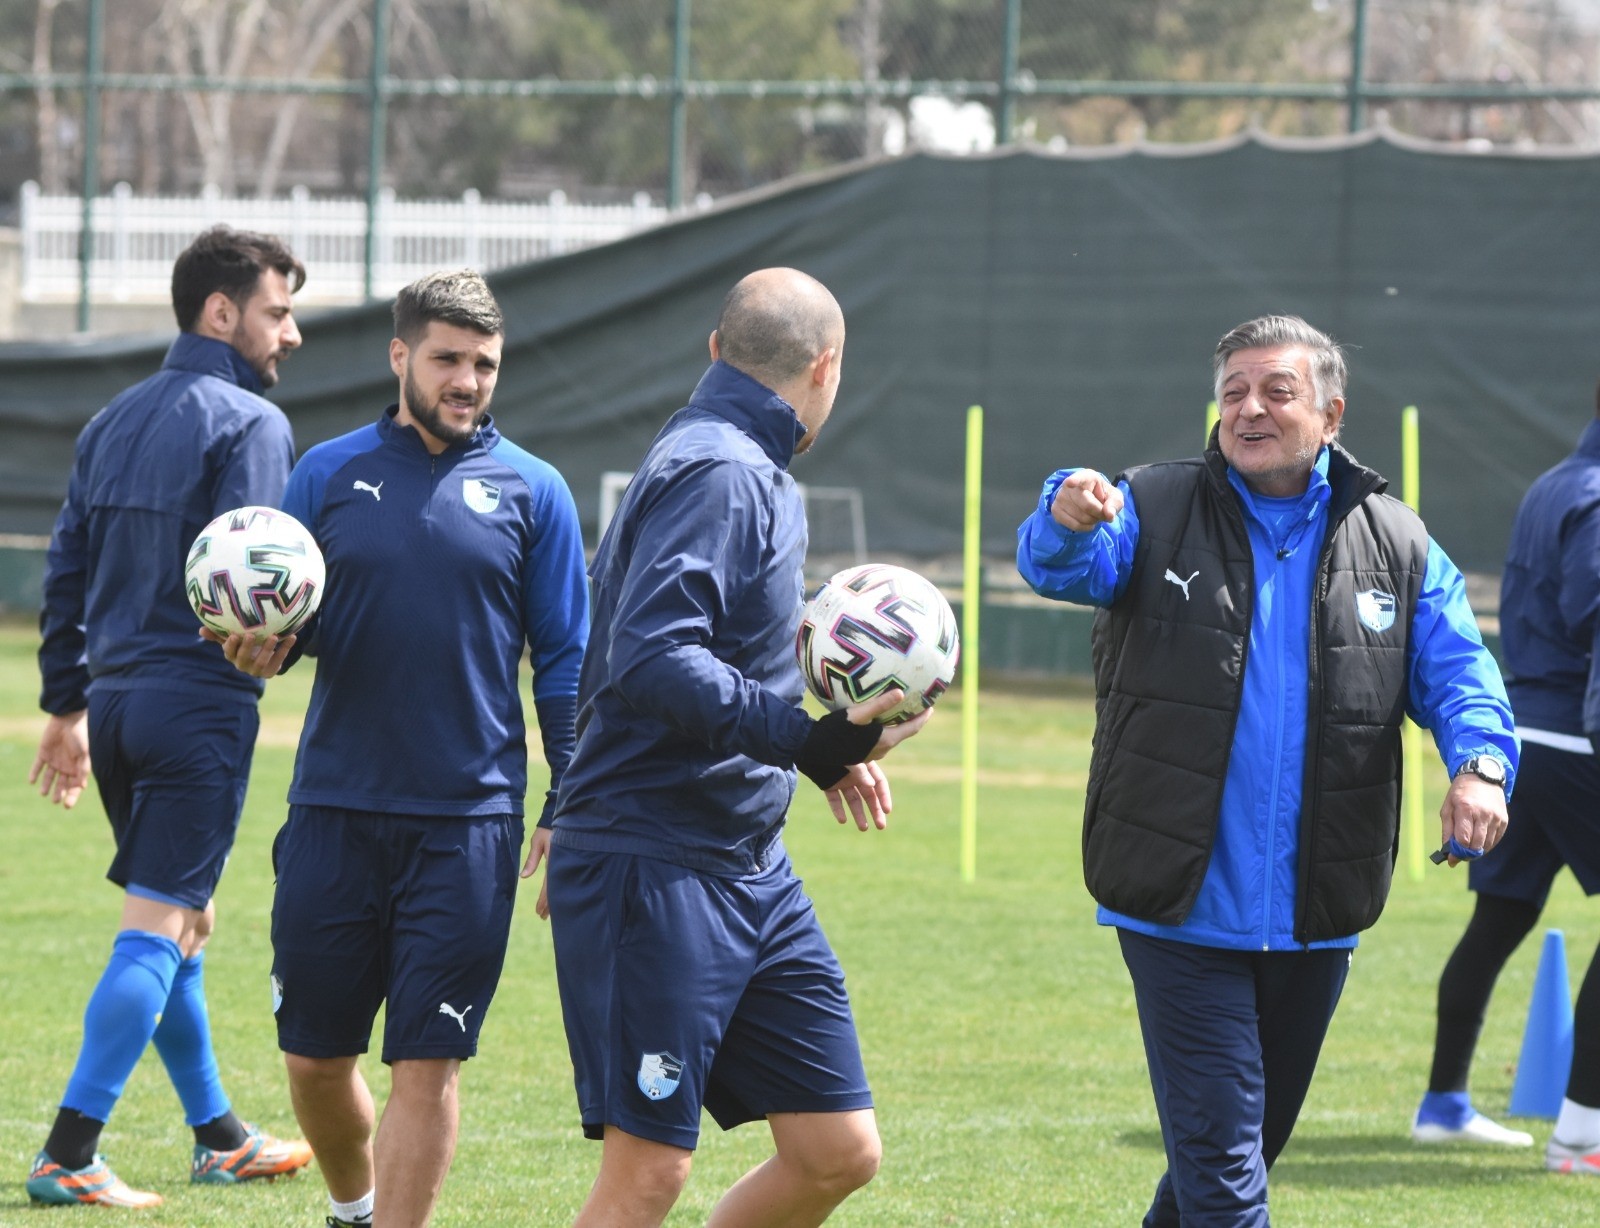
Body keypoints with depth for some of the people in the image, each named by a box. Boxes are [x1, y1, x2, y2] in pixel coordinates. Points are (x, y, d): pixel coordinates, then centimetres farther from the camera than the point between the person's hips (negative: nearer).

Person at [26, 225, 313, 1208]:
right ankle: (69, 1155, -13)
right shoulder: (250, 423, -9)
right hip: (201, 701, -8)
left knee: (181, 920, 18)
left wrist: (67, 703, 20)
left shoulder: (113, 423, 15)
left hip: (114, 698, 8)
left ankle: (219, 1136, 28)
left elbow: (67, 566, 17)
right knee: (159, 929, -7)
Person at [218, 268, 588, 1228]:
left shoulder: (532, 492, 4)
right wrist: (265, 648, -12)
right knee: (314, 1057, 8)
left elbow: (566, 663, 6)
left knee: (428, 1065, -5)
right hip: (336, 812, 2)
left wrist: (568, 810, -1)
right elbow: (284, 620, 12)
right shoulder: (330, 472, 7)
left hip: (470, 818, -2)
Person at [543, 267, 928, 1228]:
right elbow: (652, 663, -27)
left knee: (840, 1151, 6)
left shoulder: (749, 472, 16)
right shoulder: (719, 473, -15)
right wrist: (805, 741, -32)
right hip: (652, 868, -10)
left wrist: (820, 744, 23)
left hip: (750, 868, 10)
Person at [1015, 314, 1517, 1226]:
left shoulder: (1397, 545, 7)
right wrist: (1069, 520, -43)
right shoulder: (1156, 512, 0)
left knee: (1251, 1140, 17)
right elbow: (1061, 567, -17)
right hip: (1183, 910, -4)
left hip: (1314, 924, 4)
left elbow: (1458, 671, 2)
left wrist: (1480, 764, -21)